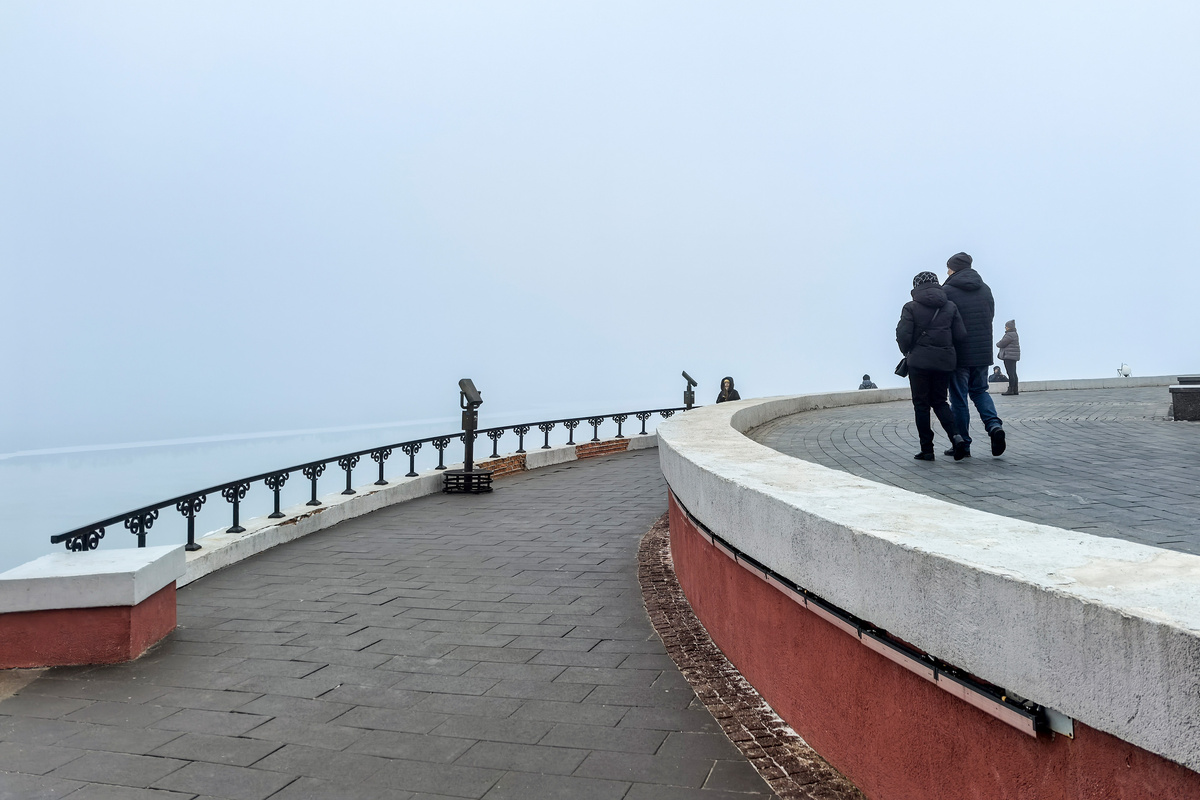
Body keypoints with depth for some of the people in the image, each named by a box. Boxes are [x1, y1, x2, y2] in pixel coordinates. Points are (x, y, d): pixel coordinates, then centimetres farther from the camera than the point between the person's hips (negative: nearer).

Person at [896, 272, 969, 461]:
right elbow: (961, 335, 2)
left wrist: (907, 352, 9)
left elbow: (903, 335, -11)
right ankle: (956, 436, -6)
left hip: (919, 360, -4)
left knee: (921, 404, 5)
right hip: (945, 360, 4)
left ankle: (927, 449, 6)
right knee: (939, 401, 15)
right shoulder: (950, 307, 6)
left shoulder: (911, 307, -5)